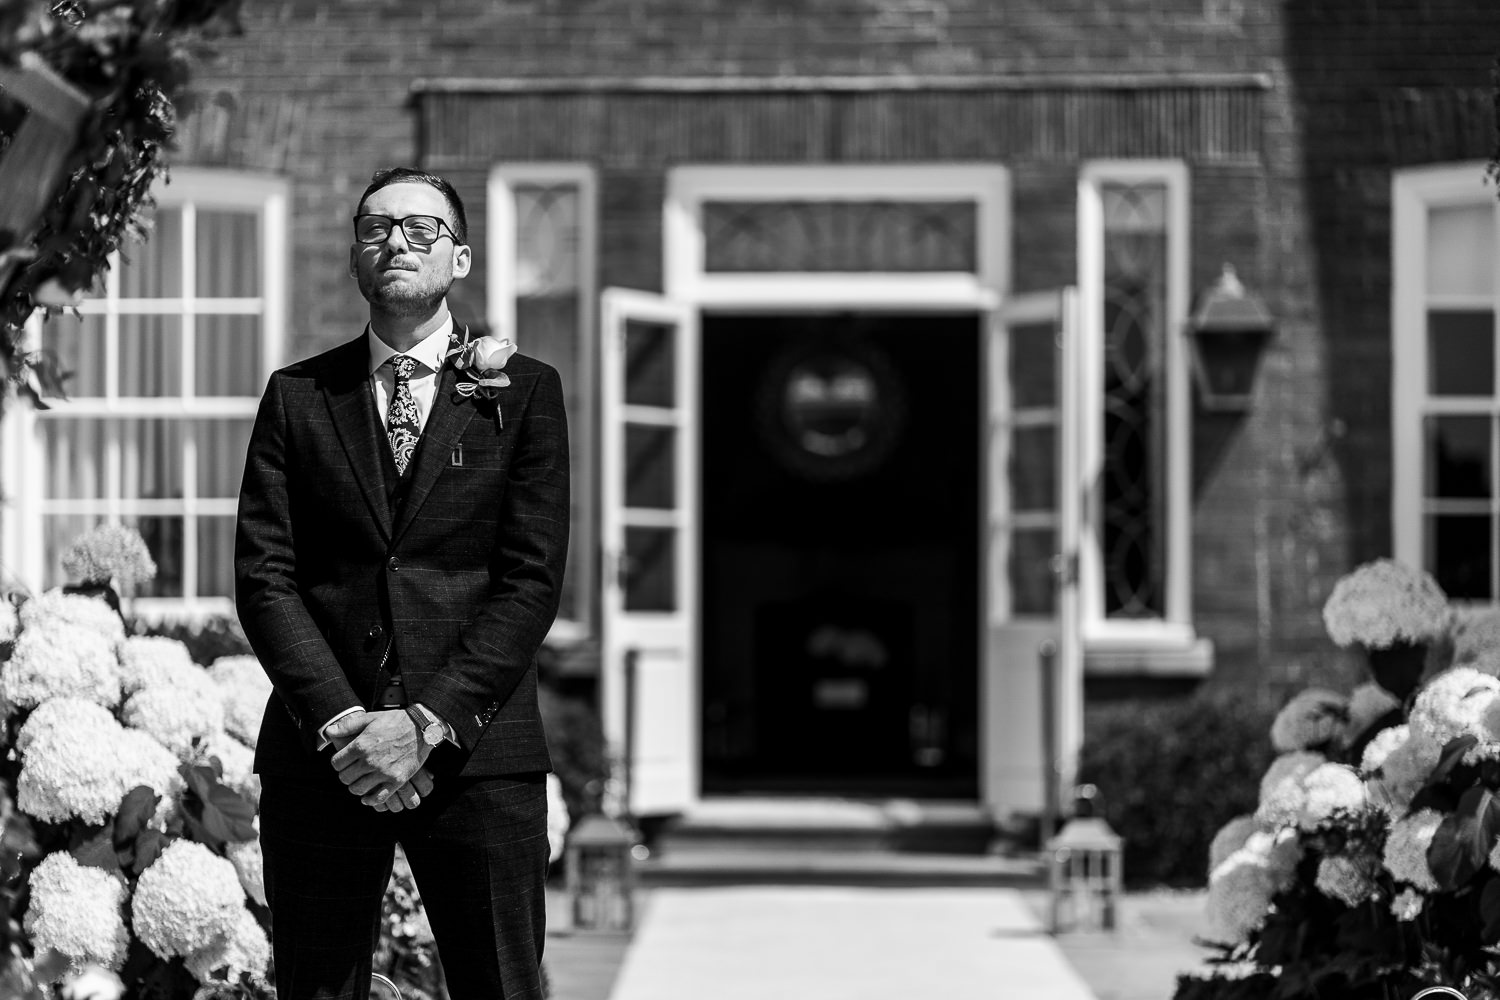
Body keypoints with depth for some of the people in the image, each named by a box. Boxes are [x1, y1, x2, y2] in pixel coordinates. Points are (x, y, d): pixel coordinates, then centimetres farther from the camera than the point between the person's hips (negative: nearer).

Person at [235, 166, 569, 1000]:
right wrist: (340, 723, -11)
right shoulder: (298, 397, 11)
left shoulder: (524, 392, 6)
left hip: (475, 747, -1)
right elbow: (264, 576, 3)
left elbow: (533, 579, -2)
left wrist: (429, 723, -12)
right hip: (321, 753, 2)